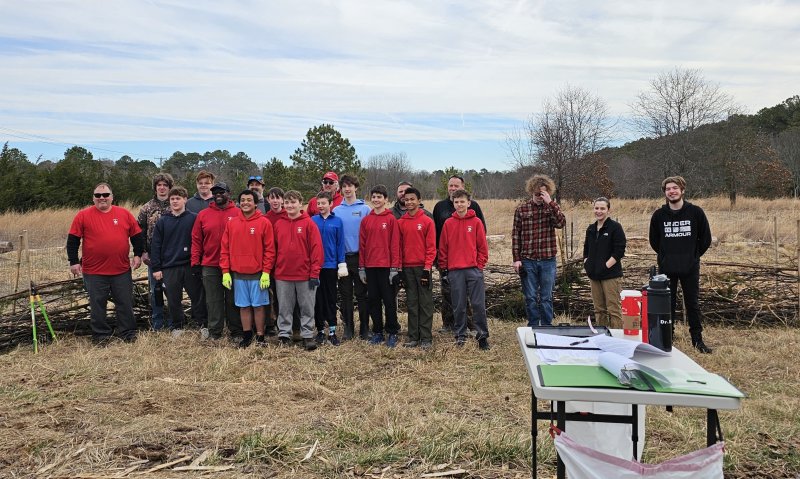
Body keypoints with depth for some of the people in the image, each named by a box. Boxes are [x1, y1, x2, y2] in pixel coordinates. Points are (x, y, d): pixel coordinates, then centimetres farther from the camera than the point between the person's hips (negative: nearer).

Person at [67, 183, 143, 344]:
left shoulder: (124, 214, 3)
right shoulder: (83, 215, -1)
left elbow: (137, 236, 10)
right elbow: (73, 240, 1)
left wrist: (138, 255, 5)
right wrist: (74, 262, -2)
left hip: (122, 270, 1)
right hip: (94, 272, -1)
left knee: (125, 303, 8)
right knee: (97, 305, 8)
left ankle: (128, 333, 20)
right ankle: (101, 335, 20)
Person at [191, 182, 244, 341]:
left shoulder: (238, 214, 0)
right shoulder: (203, 215, 6)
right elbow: (196, 240, 6)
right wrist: (195, 263, 1)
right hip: (210, 266, 2)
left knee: (233, 300, 8)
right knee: (213, 301, 9)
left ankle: (236, 331, 19)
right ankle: (214, 332, 19)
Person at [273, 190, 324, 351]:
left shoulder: (308, 223, -4)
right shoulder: (278, 224, 6)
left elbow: (316, 248, -7)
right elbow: (274, 249, 10)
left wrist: (314, 273, -11)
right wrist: (273, 270, 5)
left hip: (305, 274, -3)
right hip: (282, 275, 3)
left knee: (307, 308, 6)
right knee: (284, 308, 11)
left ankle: (307, 336, 15)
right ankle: (284, 335, 21)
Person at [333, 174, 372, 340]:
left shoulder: (365, 209, 0)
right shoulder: (336, 211, 7)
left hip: (360, 257, -2)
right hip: (343, 258, 3)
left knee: (362, 294, 3)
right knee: (345, 295, 8)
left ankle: (364, 328, 12)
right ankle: (348, 328, 18)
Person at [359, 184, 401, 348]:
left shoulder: (391, 219, -3)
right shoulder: (366, 220, 9)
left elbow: (395, 244, -6)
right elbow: (362, 245, 9)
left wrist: (394, 268, -10)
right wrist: (361, 268, 6)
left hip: (386, 266, -4)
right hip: (370, 267, 4)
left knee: (389, 300, 2)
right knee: (373, 300, 10)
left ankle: (392, 333, 13)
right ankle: (377, 332, 20)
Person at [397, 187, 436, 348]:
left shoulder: (427, 221, -2)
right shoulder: (400, 222, 8)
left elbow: (431, 247, -5)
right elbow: (398, 246, 10)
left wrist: (427, 268, -10)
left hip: (422, 267, -3)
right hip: (407, 268, 3)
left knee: (425, 303, 0)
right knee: (411, 303, 8)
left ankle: (426, 338, 6)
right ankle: (413, 337, 14)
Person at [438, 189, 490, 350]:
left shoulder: (476, 222, 2)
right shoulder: (448, 223, 6)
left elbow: (483, 246, 2)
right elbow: (443, 248, 8)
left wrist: (480, 265, -4)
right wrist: (443, 269, 5)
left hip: (474, 269, -1)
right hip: (454, 270, 2)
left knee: (479, 304, -1)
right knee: (458, 306, 7)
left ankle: (482, 335, 9)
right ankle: (460, 335, 18)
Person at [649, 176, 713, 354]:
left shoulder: (695, 212, -4)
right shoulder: (659, 215, 0)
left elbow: (706, 238, 4)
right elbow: (654, 241, 11)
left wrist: (693, 255, 5)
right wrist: (666, 256, 9)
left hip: (690, 268, -1)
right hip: (666, 269, 1)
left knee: (693, 304, 7)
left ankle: (697, 339, 18)